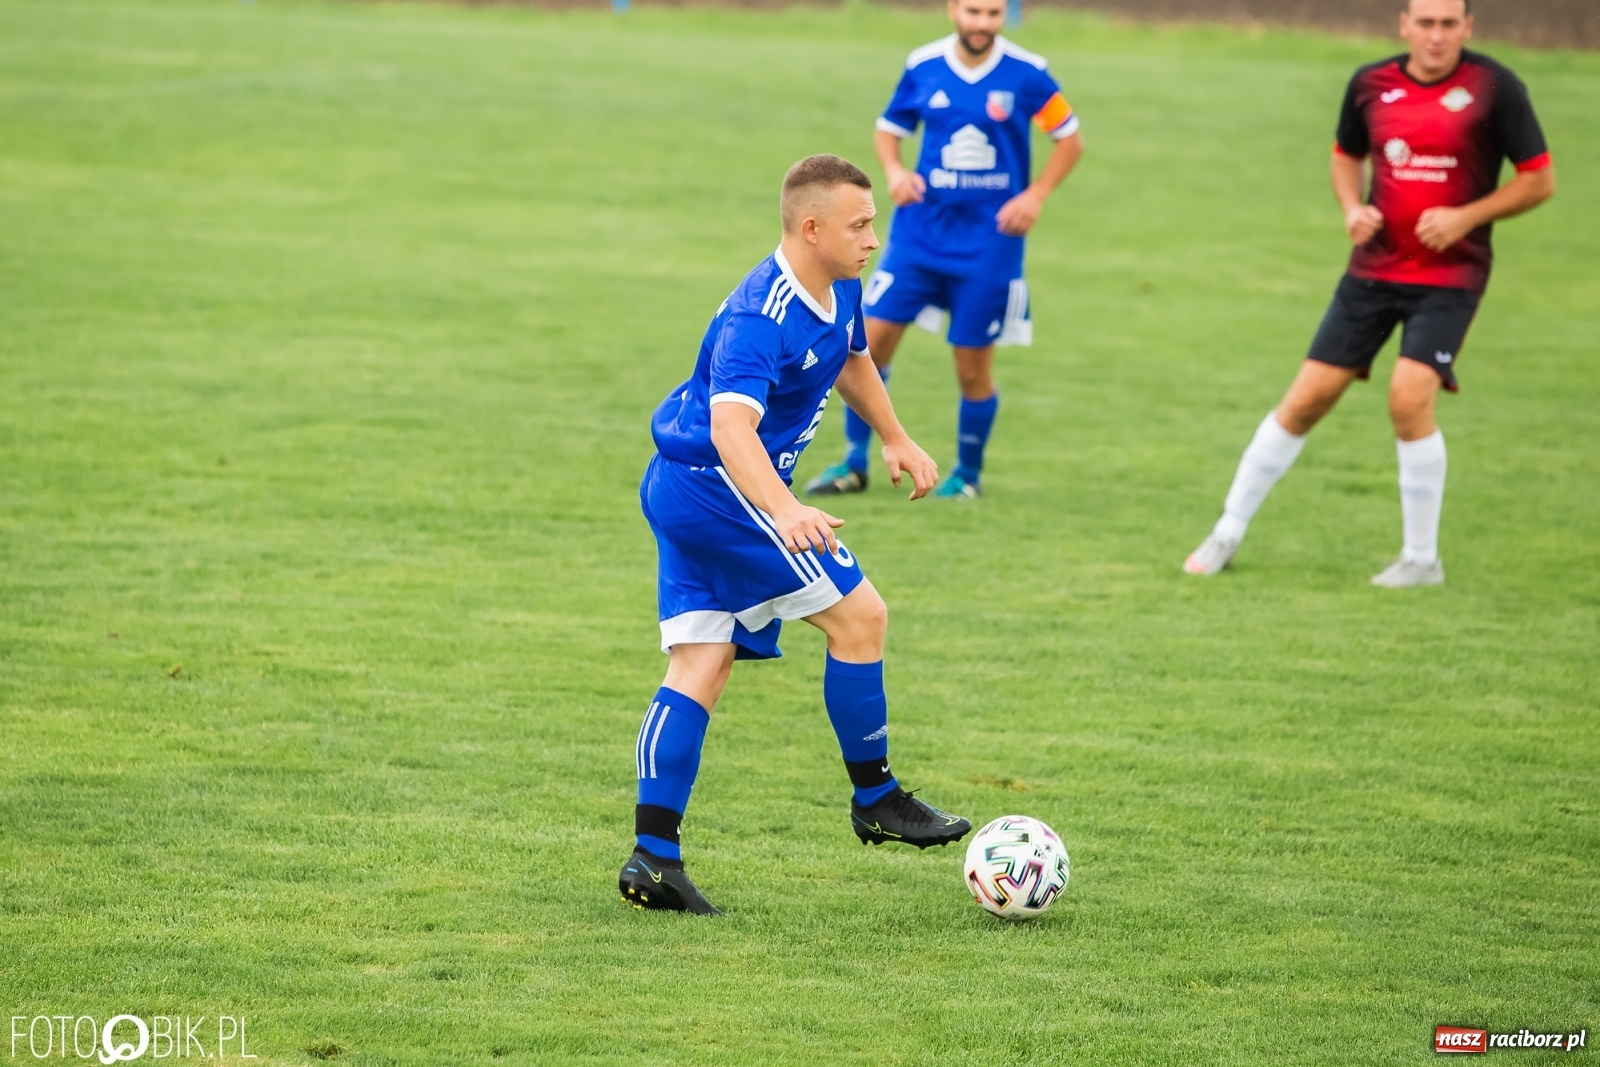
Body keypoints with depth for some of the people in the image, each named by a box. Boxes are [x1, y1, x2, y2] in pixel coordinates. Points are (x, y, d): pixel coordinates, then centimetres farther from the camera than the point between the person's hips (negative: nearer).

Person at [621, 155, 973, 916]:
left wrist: (895, 440, 35)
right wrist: (785, 511, -54)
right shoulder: (758, 320, -26)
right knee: (859, 615, -5)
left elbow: (851, 360, 29)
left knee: (701, 666, 5)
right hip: (719, 484, -10)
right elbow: (732, 427, -40)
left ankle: (653, 854, 1)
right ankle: (875, 799, 9)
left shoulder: (837, 291, 5)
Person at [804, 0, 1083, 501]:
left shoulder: (1026, 74, -8)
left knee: (973, 365, 2)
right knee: (872, 338, -5)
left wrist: (1035, 196, -10)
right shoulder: (923, 66, -1)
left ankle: (967, 473, 24)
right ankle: (855, 462, 11)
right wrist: (894, 170, -9)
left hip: (989, 240, -2)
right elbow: (889, 128, 12)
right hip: (922, 229, 2)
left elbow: (1070, 140, 2)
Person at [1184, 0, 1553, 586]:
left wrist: (1466, 217, -16)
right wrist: (1352, 208, -1)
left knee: (1409, 397, -21)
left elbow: (1540, 180, -5)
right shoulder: (1371, 85, 2)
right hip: (1374, 268, 4)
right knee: (1307, 398, 3)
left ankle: (1422, 558, -3)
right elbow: (1346, 155, 20)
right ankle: (1227, 534, 16)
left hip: (1450, 274, -4)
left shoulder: (1494, 88, -9)